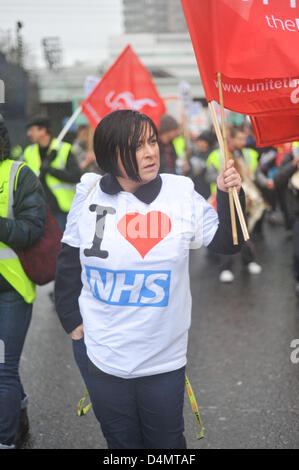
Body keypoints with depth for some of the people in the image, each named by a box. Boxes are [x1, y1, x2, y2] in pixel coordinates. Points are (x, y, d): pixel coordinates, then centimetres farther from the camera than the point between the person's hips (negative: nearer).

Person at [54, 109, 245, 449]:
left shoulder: (182, 193, -7)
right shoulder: (89, 194, -5)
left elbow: (226, 243, -1)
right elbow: (69, 261, 6)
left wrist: (229, 196, -15)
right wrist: (73, 321, 4)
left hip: (164, 356, 0)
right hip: (101, 354, 1)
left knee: (166, 441, 15)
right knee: (122, 441, 19)